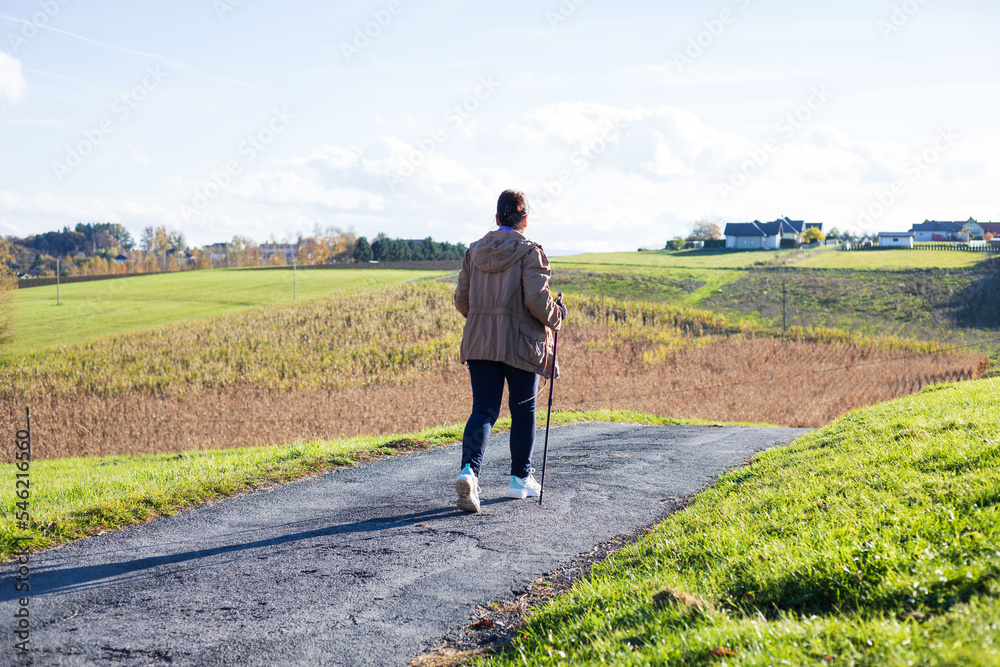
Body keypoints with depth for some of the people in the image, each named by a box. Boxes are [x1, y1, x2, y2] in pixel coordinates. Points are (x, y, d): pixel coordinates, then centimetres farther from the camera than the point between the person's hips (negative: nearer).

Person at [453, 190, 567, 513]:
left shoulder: (475, 251, 7)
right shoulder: (529, 251, -8)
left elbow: (461, 300, 9)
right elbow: (536, 298, -18)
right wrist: (555, 317, 2)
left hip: (480, 342, 4)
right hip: (521, 344, -3)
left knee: (484, 410, 1)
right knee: (523, 411, 13)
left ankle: (469, 469, -22)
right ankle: (521, 478, 23)